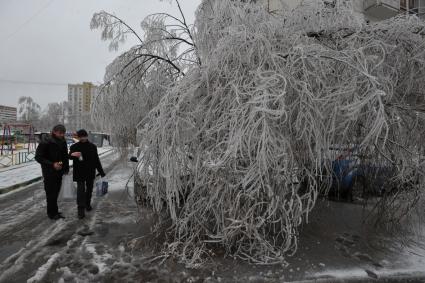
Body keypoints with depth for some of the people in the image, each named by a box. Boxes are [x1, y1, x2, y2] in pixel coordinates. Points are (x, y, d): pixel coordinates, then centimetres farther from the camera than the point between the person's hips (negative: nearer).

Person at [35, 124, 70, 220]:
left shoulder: (63, 142, 4)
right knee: (51, 192, 1)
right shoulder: (45, 143, -16)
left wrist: (66, 168, 10)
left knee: (56, 192, 13)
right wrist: (52, 164, -24)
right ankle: (51, 213, 13)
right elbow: (38, 157, -15)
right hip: (49, 172, -6)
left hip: (59, 171, 6)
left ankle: (54, 211, 25)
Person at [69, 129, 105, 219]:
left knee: (89, 189, 14)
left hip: (90, 173, 3)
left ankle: (88, 204, 34)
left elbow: (97, 160, 10)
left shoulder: (92, 147, 5)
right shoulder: (74, 147, 0)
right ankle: (81, 209, -9)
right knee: (81, 190, -10)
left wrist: (101, 172, 9)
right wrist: (72, 155, -36)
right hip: (79, 173, -3)